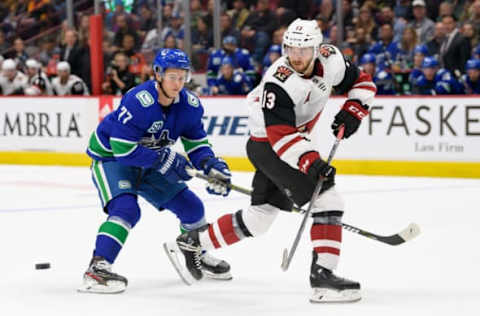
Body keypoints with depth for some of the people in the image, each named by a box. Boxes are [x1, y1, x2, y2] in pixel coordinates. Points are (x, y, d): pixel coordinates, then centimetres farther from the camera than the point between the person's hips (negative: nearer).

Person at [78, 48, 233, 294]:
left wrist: (212, 165, -21)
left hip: (148, 165, 7)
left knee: (191, 207, 8)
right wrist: (164, 159, -32)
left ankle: (198, 257, 34)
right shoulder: (138, 101, -32)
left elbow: (196, 143, -1)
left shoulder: (190, 105, -11)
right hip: (110, 158, -7)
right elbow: (122, 148, -33)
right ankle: (97, 268, -33)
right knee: (126, 208, -31)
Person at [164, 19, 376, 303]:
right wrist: (310, 161, -45)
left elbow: (362, 83, 7)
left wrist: (352, 111, -9)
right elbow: (282, 136, -34)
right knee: (328, 199, -19)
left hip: (293, 139, 8)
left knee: (261, 215, 17)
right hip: (267, 144, -8)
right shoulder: (278, 83, -29)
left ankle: (193, 243, 30)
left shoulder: (331, 59, -9)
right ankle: (323, 274, -19)